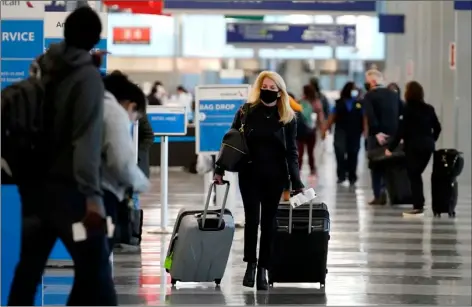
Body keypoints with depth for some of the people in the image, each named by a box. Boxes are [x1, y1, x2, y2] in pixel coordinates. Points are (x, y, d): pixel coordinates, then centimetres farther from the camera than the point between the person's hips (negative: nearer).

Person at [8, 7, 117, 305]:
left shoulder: (45, 69, 8)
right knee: (94, 270, -5)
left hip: (35, 184, 7)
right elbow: (87, 138, -20)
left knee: (29, 267, 13)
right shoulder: (88, 75, -10)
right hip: (67, 187, -7)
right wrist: (92, 194, -26)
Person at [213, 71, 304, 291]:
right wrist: (219, 170, -2)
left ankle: (263, 269, 9)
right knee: (252, 219, -5)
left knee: (269, 222, 3)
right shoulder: (246, 111, 0)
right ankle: (250, 264, 12)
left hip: (275, 177, 0)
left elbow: (291, 151, 0)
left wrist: (296, 182, -7)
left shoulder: (288, 117, 0)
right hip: (249, 174, 0)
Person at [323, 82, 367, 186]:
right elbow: (332, 116, 7)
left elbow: (365, 118, 0)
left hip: (355, 133, 1)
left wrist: (365, 130, -13)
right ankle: (341, 174, -11)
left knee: (353, 154, 5)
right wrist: (325, 130, 3)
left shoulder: (360, 103, 4)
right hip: (341, 131, -1)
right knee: (339, 150, -20)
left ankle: (352, 177, 17)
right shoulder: (339, 103, 6)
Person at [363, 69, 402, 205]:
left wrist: (376, 132, -20)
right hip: (393, 135, 5)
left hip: (378, 136, -5)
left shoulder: (369, 96, -7)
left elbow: (370, 116, -21)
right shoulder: (394, 95, 11)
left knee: (376, 165, 2)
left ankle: (378, 196, -1)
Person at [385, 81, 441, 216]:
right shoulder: (429, 108, 9)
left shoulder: (409, 109, -9)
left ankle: (418, 207, -5)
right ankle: (419, 204, 15)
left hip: (414, 146, -6)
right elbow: (437, 128, 12)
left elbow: (402, 129, -13)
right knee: (417, 175, 16)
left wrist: (391, 147, -10)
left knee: (413, 176, -1)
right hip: (427, 146, 6)